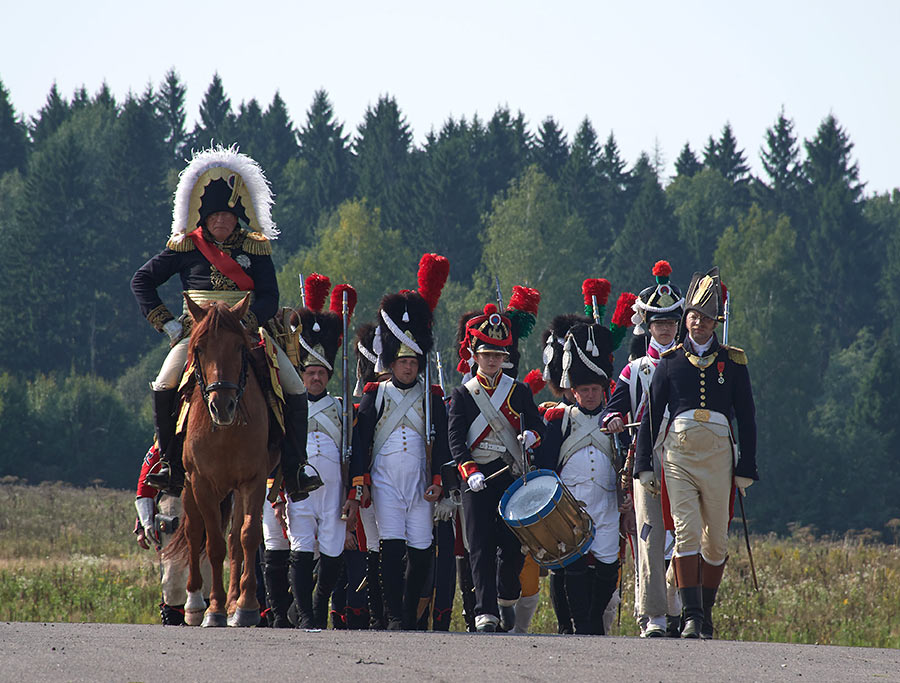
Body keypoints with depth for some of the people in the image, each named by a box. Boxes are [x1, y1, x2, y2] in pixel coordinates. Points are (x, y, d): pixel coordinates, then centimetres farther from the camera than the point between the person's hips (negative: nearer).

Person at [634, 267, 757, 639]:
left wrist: (746, 469, 4)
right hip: (678, 453, -1)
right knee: (686, 533, -13)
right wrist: (644, 465, 5)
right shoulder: (670, 361, 9)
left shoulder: (732, 362, 9)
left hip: (719, 455, 1)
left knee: (716, 541, 5)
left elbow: (746, 417, 10)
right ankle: (692, 617, -17)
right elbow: (651, 415, 10)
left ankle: (706, 613, 19)